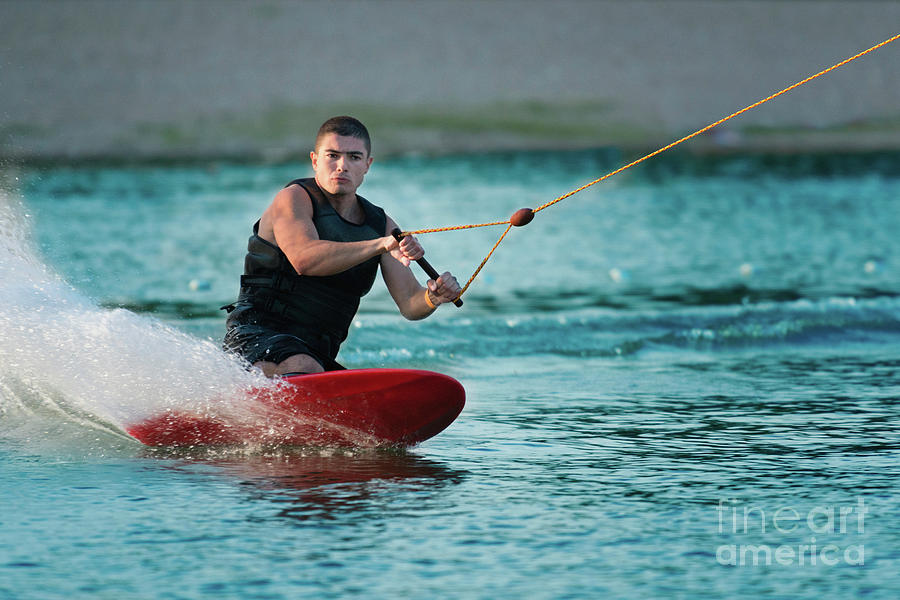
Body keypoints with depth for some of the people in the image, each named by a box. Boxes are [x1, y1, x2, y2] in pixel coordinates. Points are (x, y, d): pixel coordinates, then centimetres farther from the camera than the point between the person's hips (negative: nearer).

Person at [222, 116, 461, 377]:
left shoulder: (381, 225, 11)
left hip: (317, 355, 7)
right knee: (306, 371, -36)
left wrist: (432, 298, -21)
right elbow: (304, 259, -27)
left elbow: (409, 305, 4)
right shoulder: (293, 199, -6)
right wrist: (381, 245, -37)